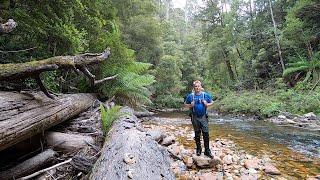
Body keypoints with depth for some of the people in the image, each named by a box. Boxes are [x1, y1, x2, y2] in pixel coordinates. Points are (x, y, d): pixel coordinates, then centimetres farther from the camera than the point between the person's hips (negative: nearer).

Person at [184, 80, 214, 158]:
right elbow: (185, 104, 6)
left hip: (203, 117, 0)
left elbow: (212, 102, 9)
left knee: (206, 134, -1)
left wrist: (207, 104, -11)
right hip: (195, 117, 0)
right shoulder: (190, 96, -4)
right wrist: (190, 105, -14)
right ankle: (198, 149, 28)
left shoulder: (205, 95, -3)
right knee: (197, 134, 13)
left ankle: (207, 150, 13)